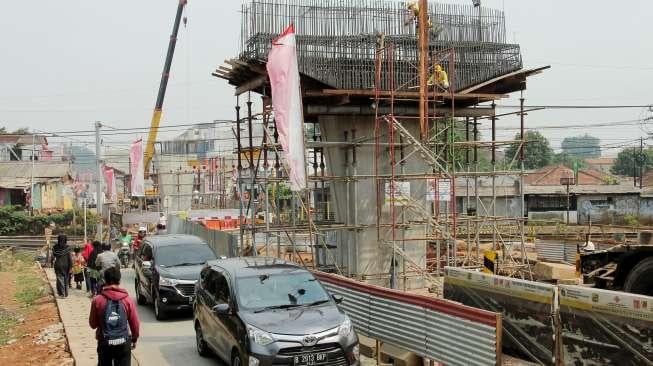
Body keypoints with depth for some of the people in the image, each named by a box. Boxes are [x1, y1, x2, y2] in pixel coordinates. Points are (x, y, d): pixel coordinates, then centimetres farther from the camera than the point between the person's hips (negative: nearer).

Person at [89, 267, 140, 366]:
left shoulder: (97, 300, -8)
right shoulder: (128, 300, -7)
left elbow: (93, 324, 1)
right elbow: (135, 323, -1)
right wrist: (134, 339, 14)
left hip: (104, 343, 0)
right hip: (123, 342, 0)